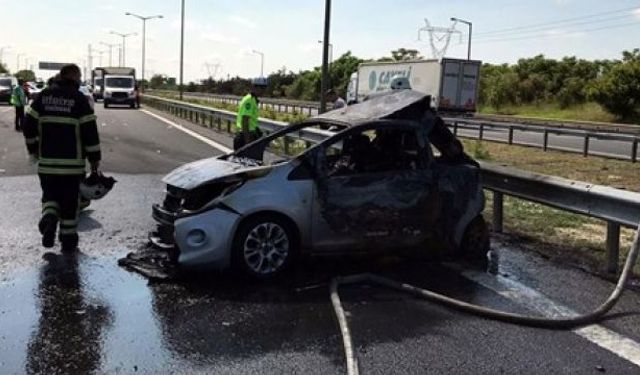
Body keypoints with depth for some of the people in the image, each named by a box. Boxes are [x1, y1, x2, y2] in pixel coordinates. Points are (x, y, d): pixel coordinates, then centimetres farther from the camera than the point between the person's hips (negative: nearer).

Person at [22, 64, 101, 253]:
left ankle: (49, 216, -12)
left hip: (47, 160, 3)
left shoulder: (44, 96, 5)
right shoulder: (79, 99, -6)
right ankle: (68, 238, 13)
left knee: (50, 194, 17)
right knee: (69, 200, 7)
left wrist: (33, 149, 19)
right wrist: (94, 158, -1)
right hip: (72, 161, -3)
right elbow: (90, 130, -9)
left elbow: (29, 125, 6)